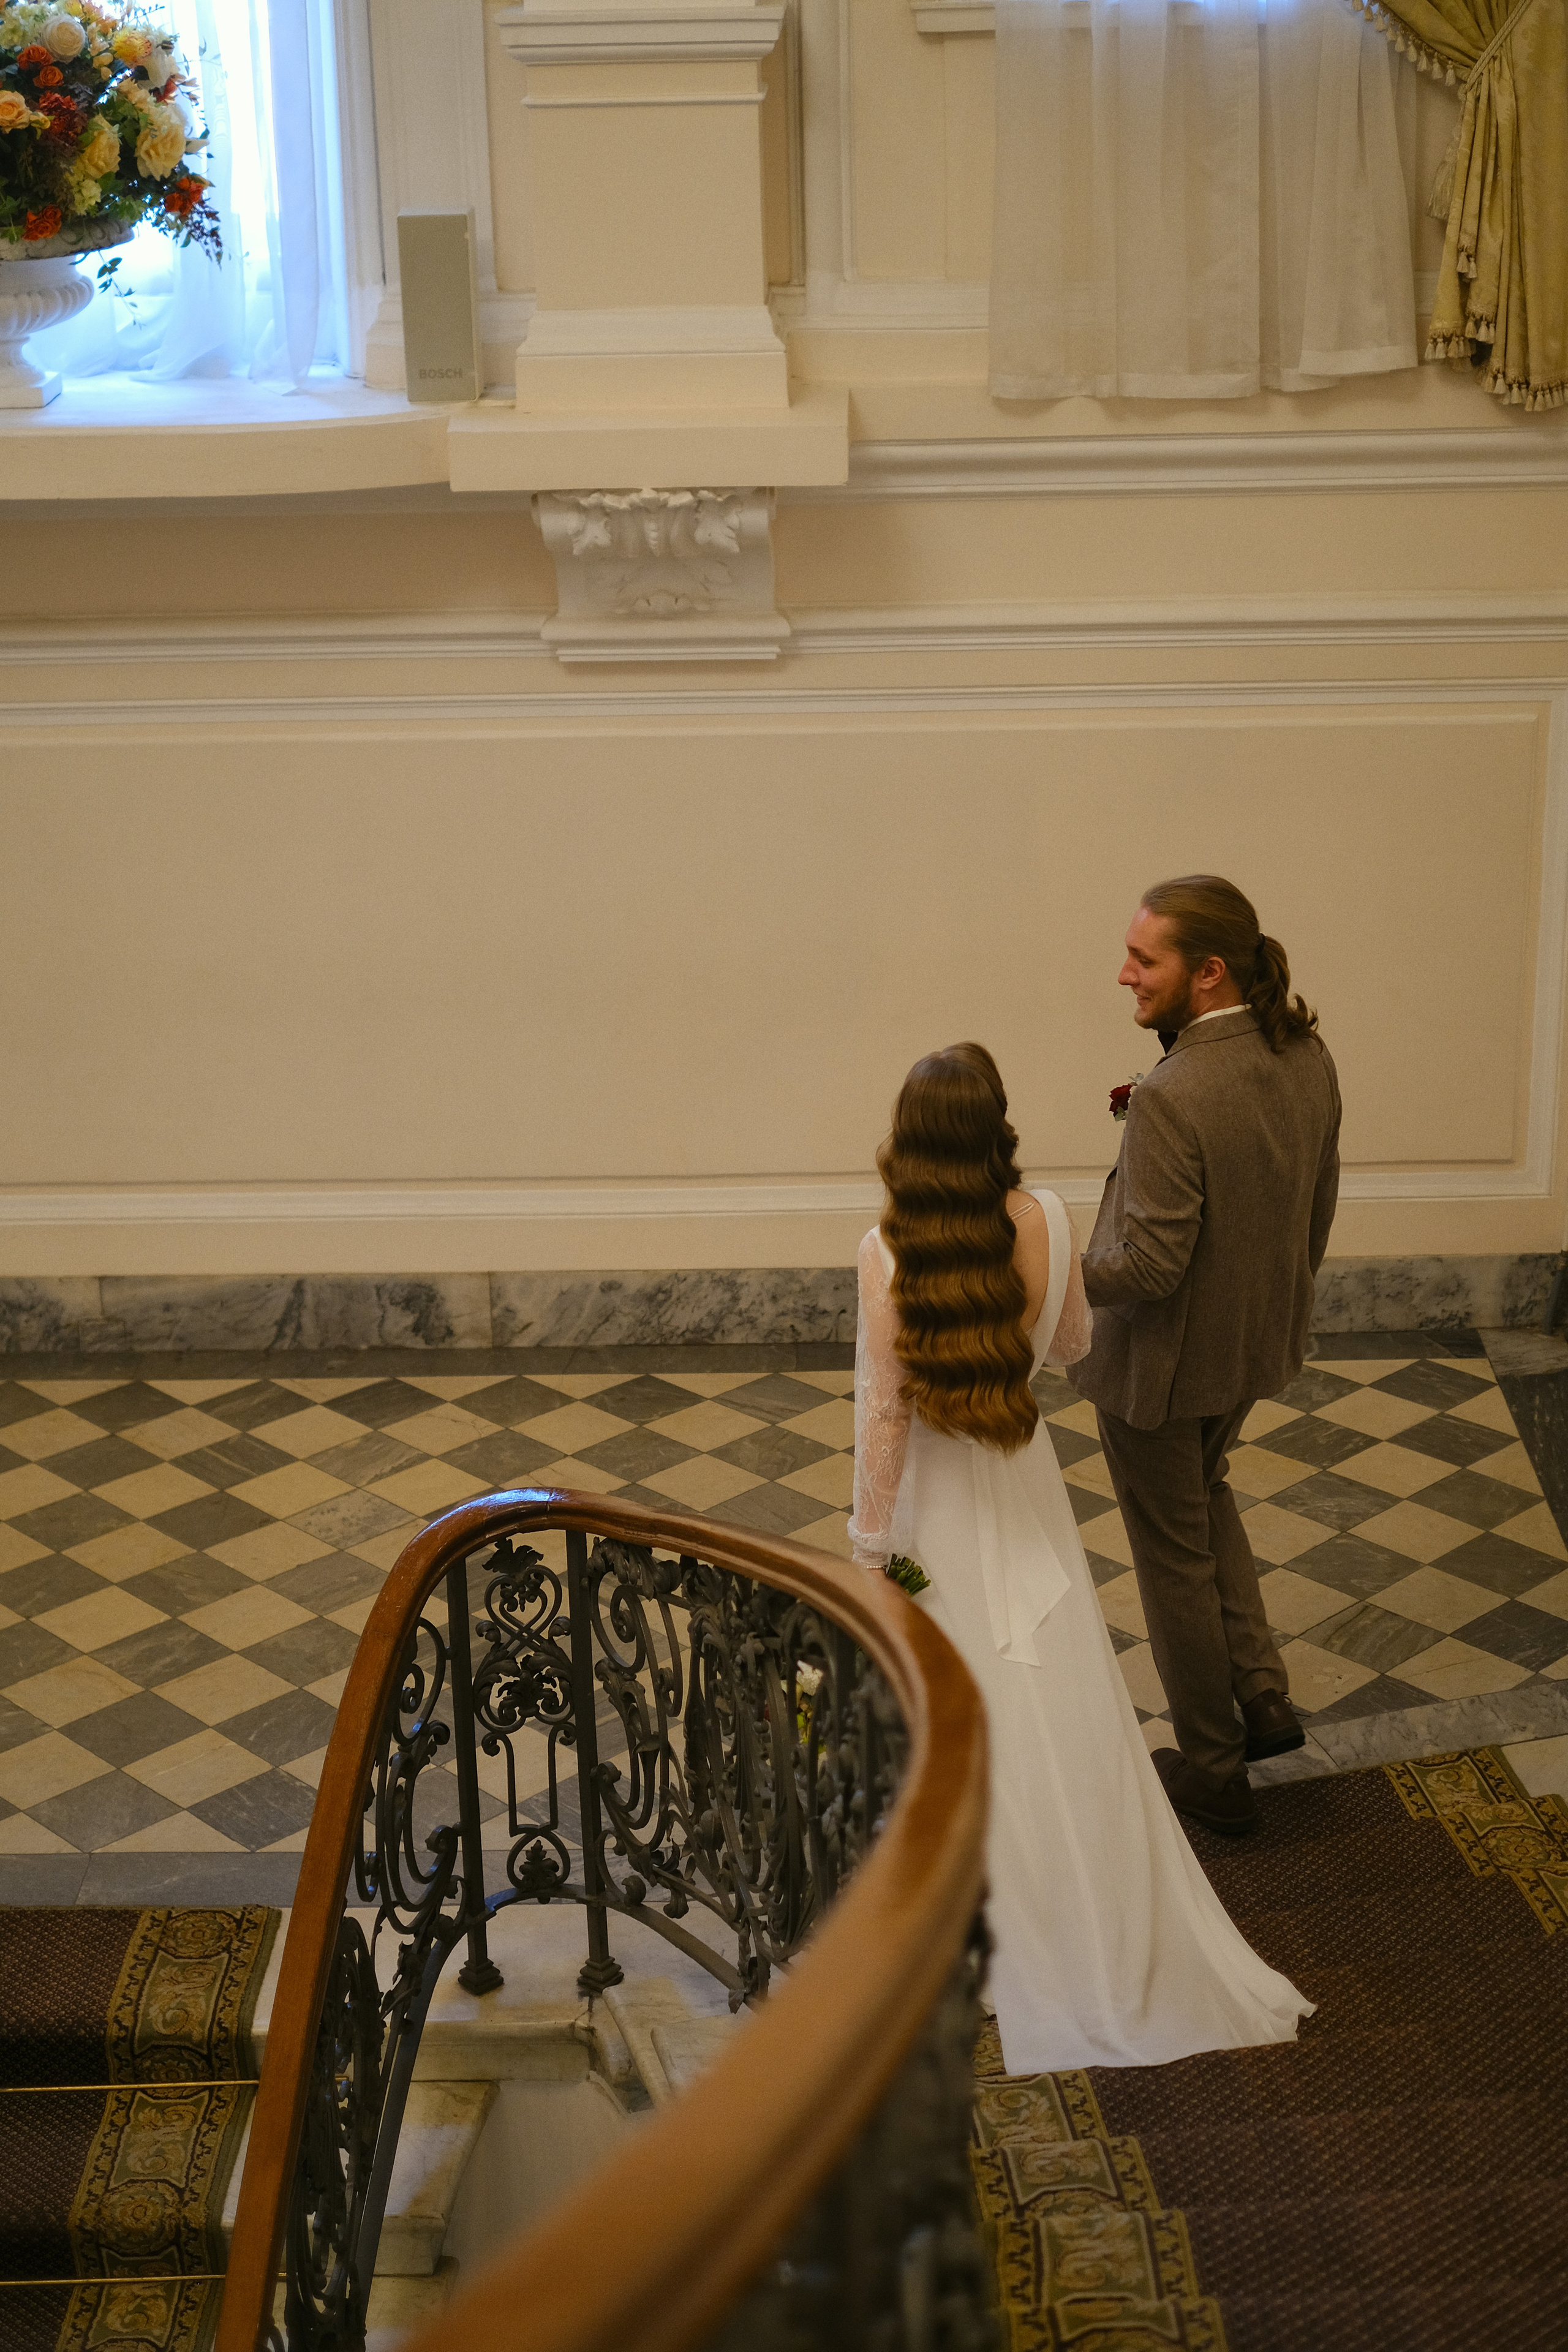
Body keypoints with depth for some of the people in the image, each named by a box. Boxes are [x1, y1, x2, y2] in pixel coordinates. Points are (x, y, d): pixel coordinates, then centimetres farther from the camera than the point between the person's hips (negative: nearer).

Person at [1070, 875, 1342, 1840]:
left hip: (1165, 1360, -8)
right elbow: (1319, 1204, 5)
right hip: (1260, 1341, 8)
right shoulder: (1307, 1055, -8)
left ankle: (1215, 1772, 29)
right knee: (1203, 1488, 33)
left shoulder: (1173, 1098, -33)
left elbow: (1149, 1264, -29)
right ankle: (1262, 1694, 32)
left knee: (1175, 1553, 13)